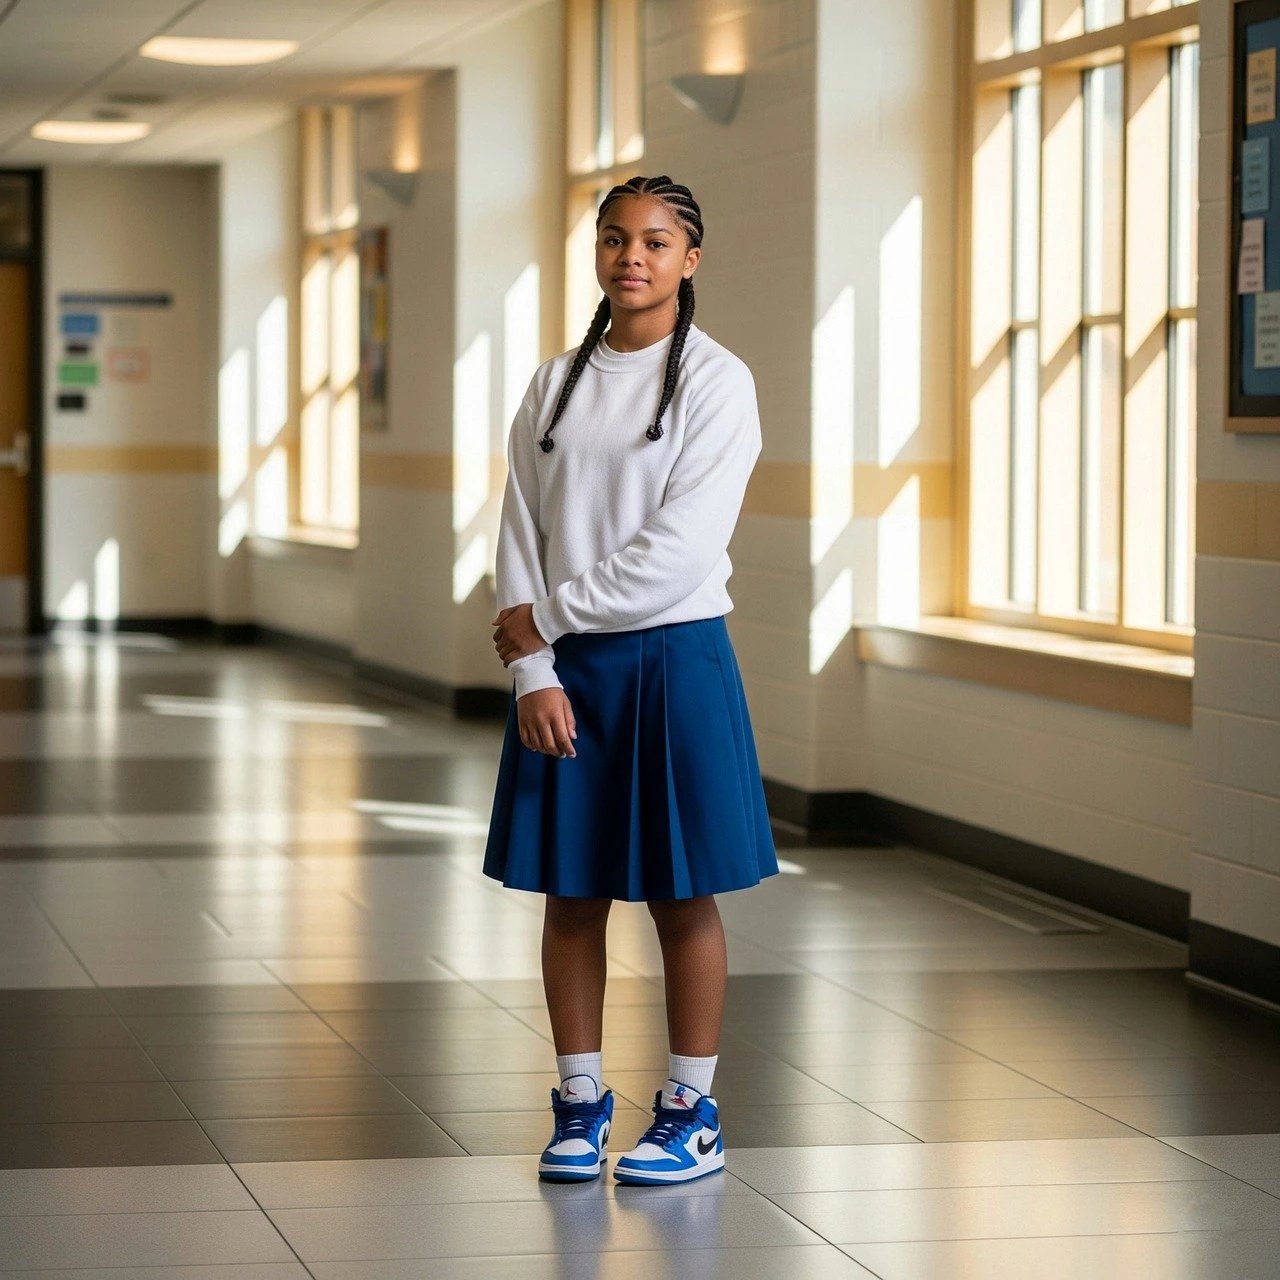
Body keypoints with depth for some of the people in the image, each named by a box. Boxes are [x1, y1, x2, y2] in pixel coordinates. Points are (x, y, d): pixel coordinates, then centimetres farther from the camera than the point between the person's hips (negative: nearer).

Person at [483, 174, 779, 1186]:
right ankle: (581, 1104, 16)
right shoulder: (557, 384, 9)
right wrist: (535, 671, -7)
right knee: (571, 895, 7)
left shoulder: (718, 382, -5)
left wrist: (547, 616, -9)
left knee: (682, 897, 2)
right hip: (562, 666, 4)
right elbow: (521, 534, 5)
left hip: (675, 658, -4)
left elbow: (679, 550, -13)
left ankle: (692, 1112, 12)